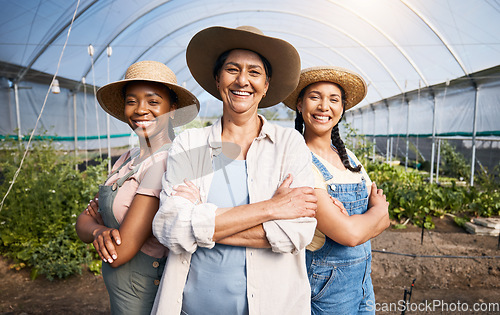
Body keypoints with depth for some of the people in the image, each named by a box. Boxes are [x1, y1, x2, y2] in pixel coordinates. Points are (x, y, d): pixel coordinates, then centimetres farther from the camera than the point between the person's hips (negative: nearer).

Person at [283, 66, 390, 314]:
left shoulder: (347, 156, 2)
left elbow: (384, 221, 0)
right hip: (324, 286, -6)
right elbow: (349, 234, -26)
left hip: (363, 278, 6)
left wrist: (350, 222, -20)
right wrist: (378, 209, -7)